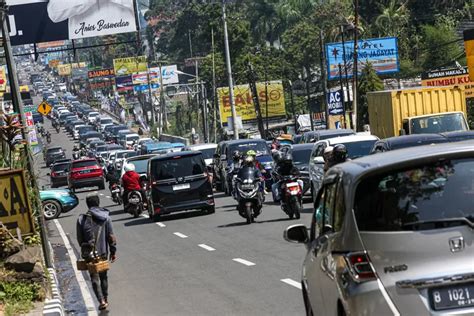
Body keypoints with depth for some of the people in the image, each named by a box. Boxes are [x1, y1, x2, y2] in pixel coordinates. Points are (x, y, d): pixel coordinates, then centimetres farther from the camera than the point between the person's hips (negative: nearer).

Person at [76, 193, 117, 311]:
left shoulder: (82, 219, -7)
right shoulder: (105, 218, -7)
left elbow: (79, 239, -1)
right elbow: (111, 236, -5)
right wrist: (113, 251, 4)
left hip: (89, 253, -1)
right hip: (103, 252, 1)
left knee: (94, 278, 4)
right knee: (103, 276, 18)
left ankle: (101, 300, -11)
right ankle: (105, 299, 27)